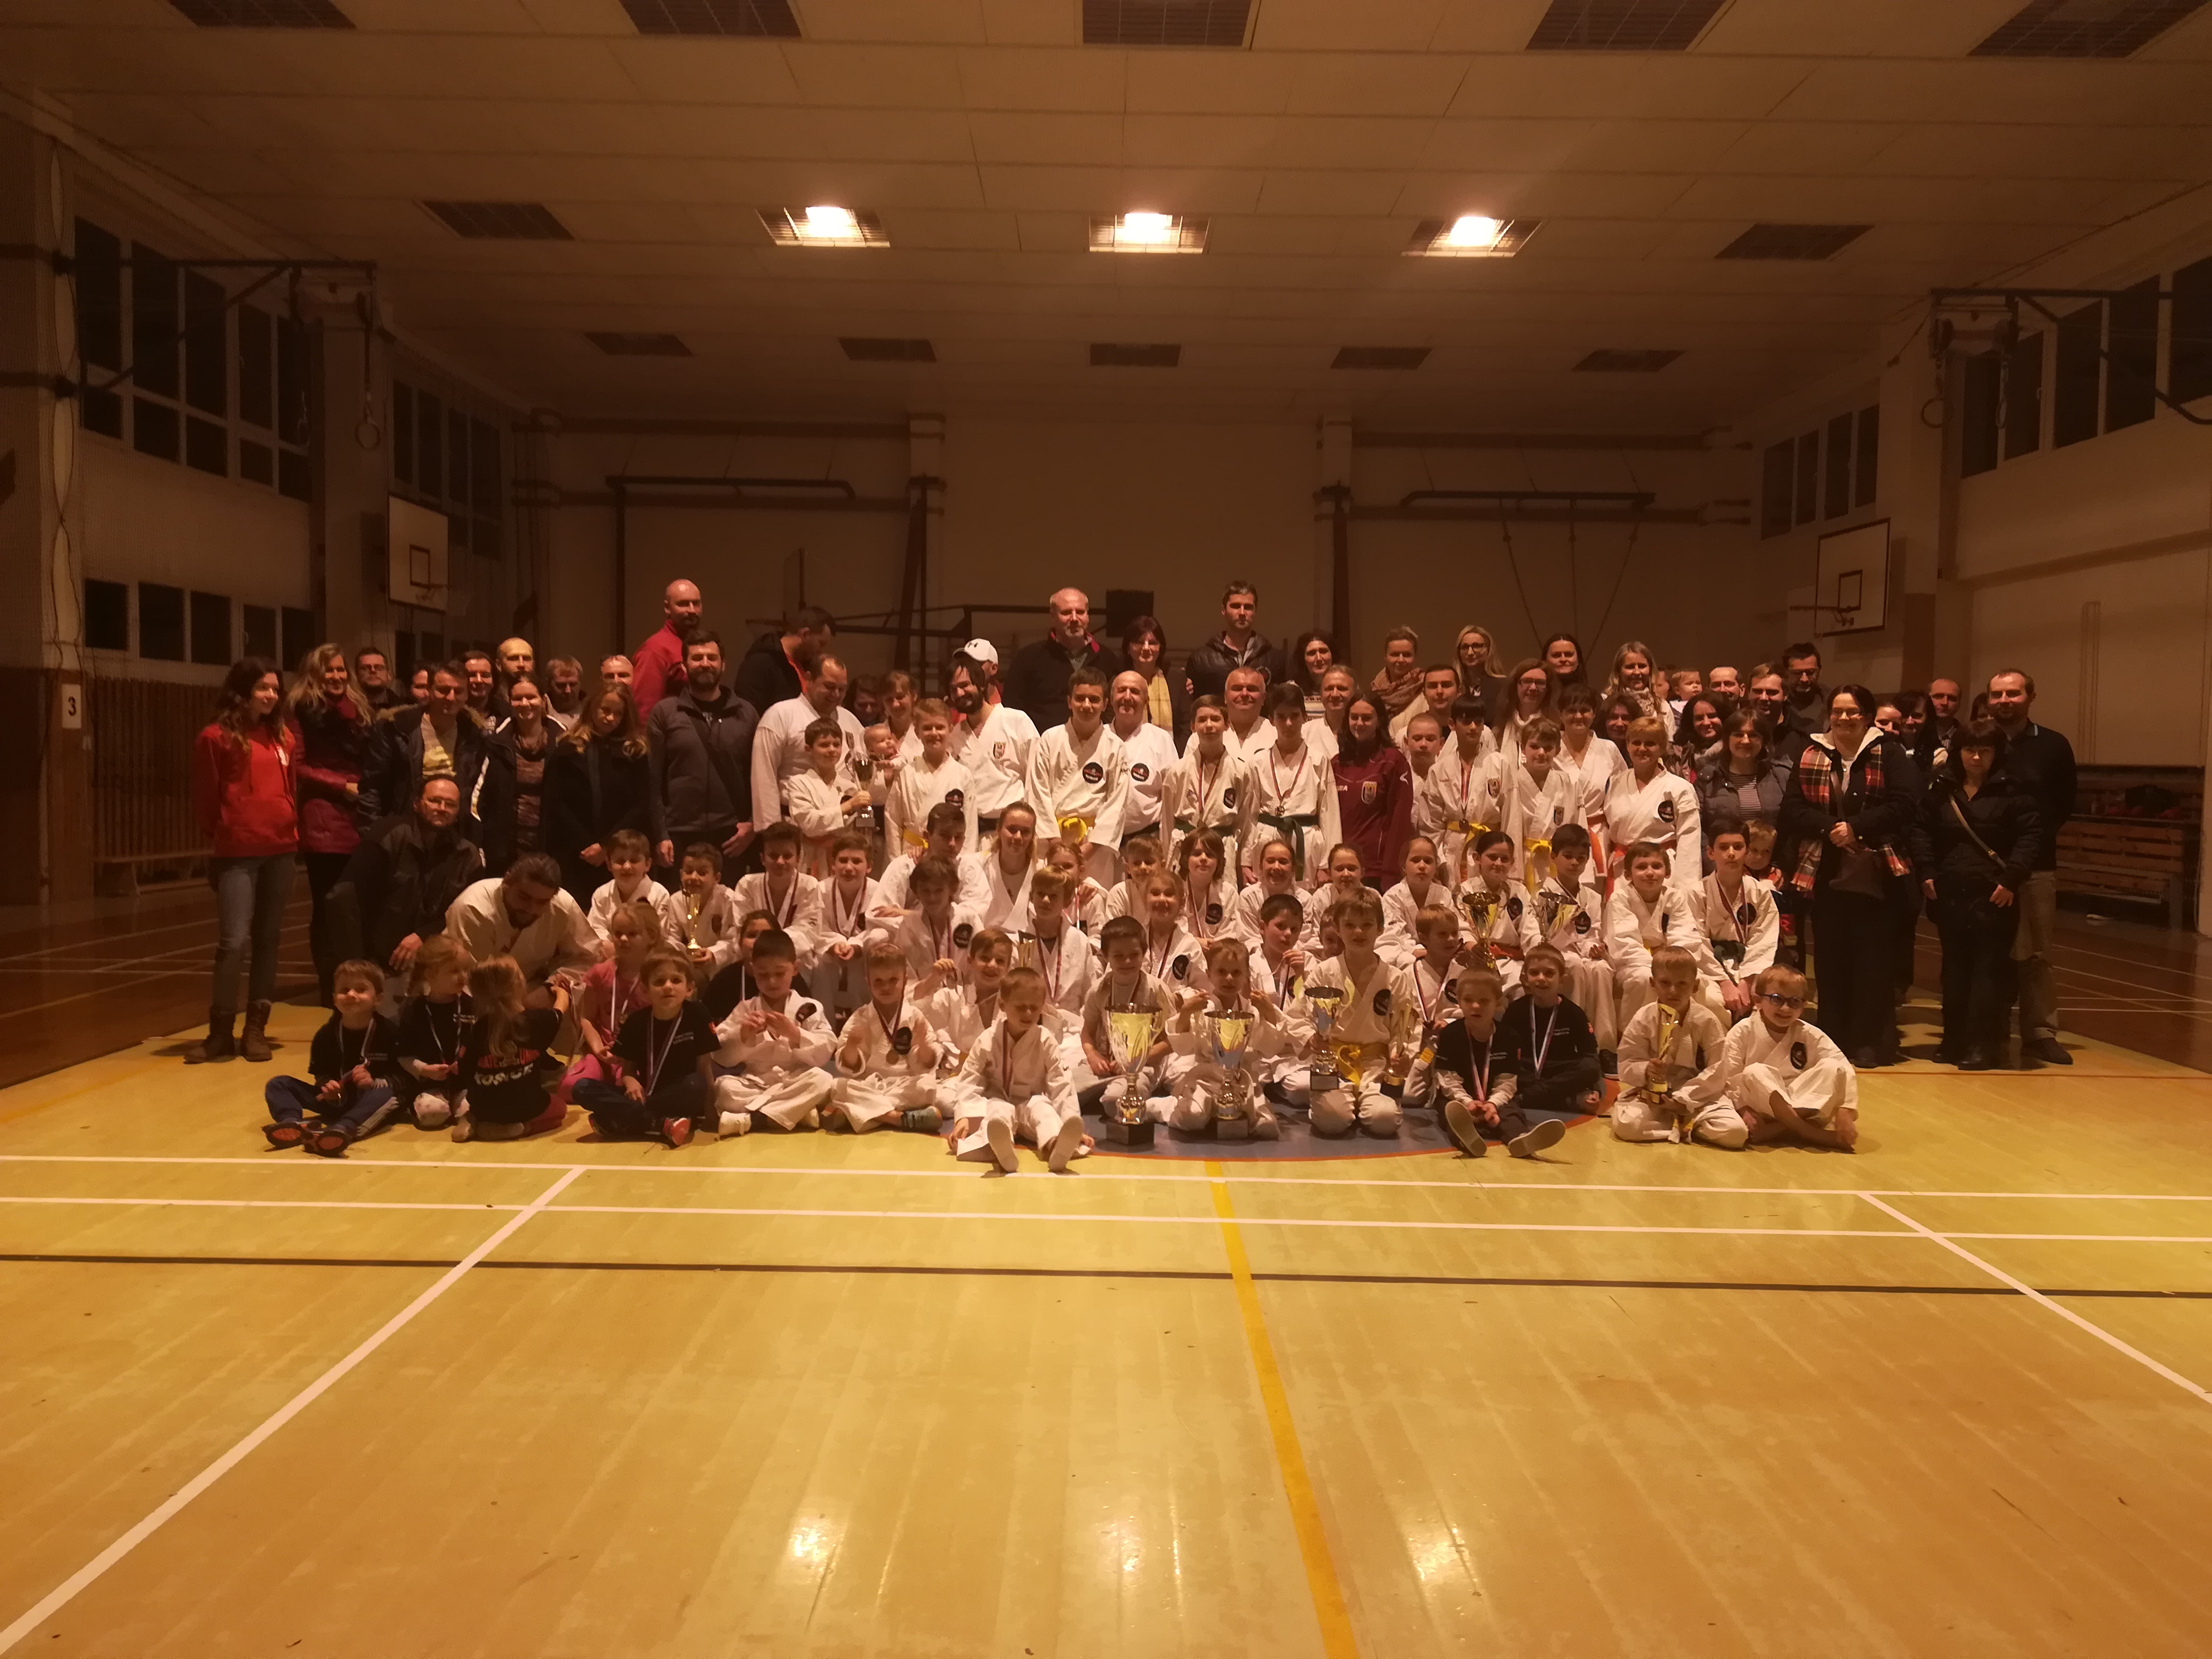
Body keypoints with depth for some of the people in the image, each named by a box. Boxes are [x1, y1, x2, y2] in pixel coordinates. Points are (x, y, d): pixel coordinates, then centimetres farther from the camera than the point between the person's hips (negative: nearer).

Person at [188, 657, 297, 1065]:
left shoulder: (282, 735, 11)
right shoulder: (216, 737, -3)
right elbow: (205, 798, 2)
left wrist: (293, 831, 9)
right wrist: (216, 841, 7)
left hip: (281, 850, 5)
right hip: (237, 853, -5)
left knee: (268, 938, 8)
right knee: (234, 941, -9)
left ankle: (256, 1029, 15)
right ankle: (220, 1032, 2)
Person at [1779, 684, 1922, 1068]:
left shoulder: (1889, 753, 2)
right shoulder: (1810, 755, 9)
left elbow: (1904, 805, -10)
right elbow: (1791, 810, 2)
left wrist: (1857, 828, -17)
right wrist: (1830, 828, -14)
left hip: (1877, 876, -3)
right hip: (1825, 875, 3)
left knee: (1874, 961, 0)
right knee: (1831, 961, 7)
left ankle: (1871, 1044, 8)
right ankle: (1834, 1041, 15)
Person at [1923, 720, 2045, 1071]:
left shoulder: (2012, 790, -5)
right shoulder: (1942, 788, 8)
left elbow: (2031, 837, -7)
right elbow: (1926, 834, 14)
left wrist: (2012, 879, -15)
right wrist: (1928, 873, 3)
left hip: (1994, 896, -4)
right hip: (1950, 894, 5)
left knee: (1990, 970, -3)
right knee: (1955, 969, 11)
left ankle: (1985, 1046, 0)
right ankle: (1955, 1041, 20)